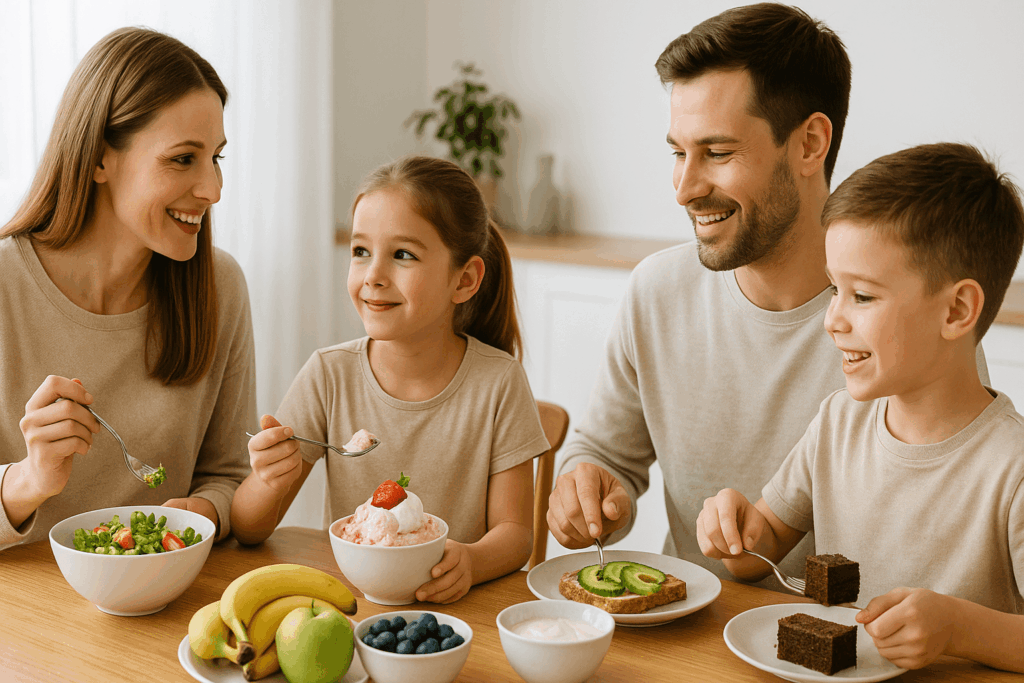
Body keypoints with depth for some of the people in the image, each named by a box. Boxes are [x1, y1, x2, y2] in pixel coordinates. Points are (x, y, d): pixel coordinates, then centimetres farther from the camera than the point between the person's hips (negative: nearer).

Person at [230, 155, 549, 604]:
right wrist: (270, 483, -24)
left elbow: (515, 531, -4)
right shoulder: (329, 375, -4)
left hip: (452, 607, -1)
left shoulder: (498, 382, -8)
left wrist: (472, 560, -27)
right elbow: (247, 531, -1)